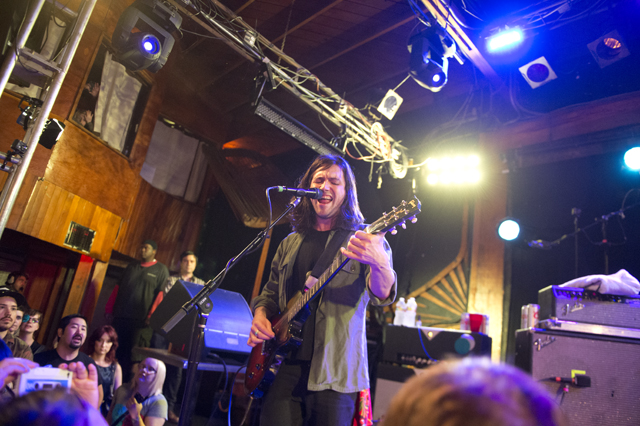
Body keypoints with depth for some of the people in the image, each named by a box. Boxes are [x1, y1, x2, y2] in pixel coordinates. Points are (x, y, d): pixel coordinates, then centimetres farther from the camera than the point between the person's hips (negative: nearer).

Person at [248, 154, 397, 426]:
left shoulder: (362, 240, -1)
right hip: (283, 366, 4)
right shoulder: (290, 244, 14)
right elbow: (271, 293, 22)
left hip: (334, 373, -3)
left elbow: (382, 294, -17)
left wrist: (378, 263, -39)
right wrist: (260, 315, 0)